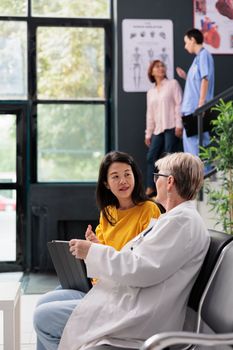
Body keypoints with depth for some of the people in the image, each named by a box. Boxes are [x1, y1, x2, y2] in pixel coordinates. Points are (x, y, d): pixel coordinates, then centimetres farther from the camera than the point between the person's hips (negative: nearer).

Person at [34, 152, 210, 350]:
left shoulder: (182, 221, -16)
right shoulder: (179, 217, 19)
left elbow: (142, 270, -23)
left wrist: (93, 252, -13)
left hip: (137, 319, -11)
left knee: (46, 319, -9)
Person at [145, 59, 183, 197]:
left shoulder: (173, 84, 6)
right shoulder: (150, 92, 20)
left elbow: (179, 104, -3)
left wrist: (179, 125, -13)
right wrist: (148, 133, 14)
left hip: (172, 127, -6)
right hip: (158, 129, 6)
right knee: (152, 156, -3)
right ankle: (151, 188, -1)